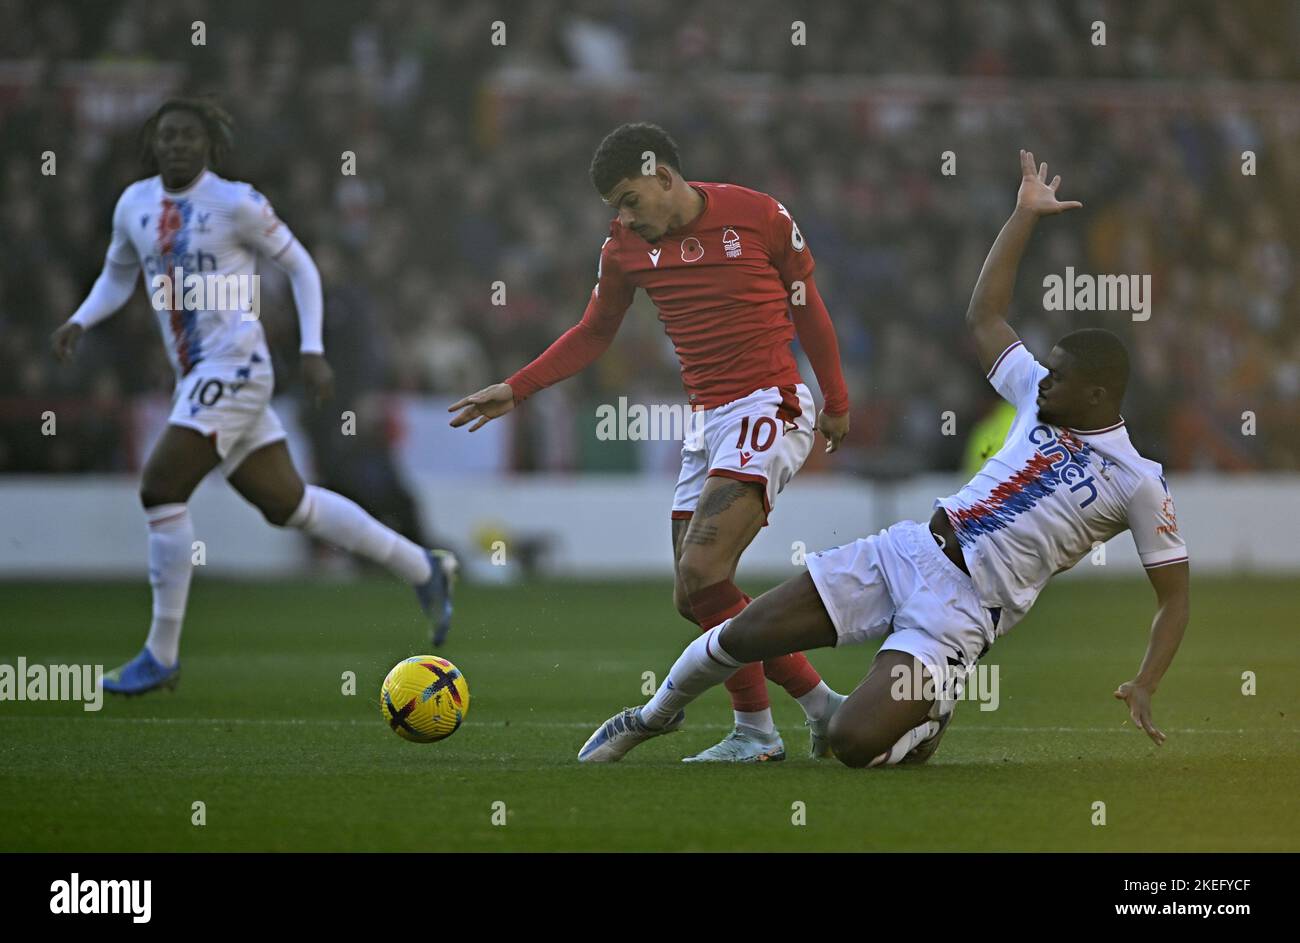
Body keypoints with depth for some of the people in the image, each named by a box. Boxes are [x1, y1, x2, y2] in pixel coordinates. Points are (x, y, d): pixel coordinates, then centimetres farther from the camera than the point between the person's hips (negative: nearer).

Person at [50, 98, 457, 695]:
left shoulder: (235, 203, -10)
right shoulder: (134, 204, 8)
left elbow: (300, 266, -1)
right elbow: (117, 278, 24)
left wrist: (312, 350, -7)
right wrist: (78, 323, 5)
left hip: (234, 368, -7)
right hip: (196, 377, 7)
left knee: (160, 489, -16)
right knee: (286, 503, 13)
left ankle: (161, 655, -8)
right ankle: (422, 569, 28)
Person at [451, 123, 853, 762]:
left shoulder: (758, 217, -6)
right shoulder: (626, 248, 7)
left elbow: (807, 307, 5)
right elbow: (593, 334, 21)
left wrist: (837, 404, 12)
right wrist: (515, 391, 13)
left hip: (769, 406, -7)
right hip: (707, 422, 7)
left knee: (702, 571, -21)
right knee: (693, 599, 1)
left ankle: (755, 730, -9)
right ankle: (821, 704, 14)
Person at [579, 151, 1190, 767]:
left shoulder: (1139, 484, -7)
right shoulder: (1041, 399, 9)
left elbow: (1174, 595, -4)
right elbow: (983, 316, 18)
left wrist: (1144, 687, -16)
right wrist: (1026, 214, 14)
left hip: (961, 612, -6)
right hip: (910, 551, 6)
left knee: (852, 743, -24)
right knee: (744, 633, -1)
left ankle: (926, 728, 12)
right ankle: (657, 715, 28)